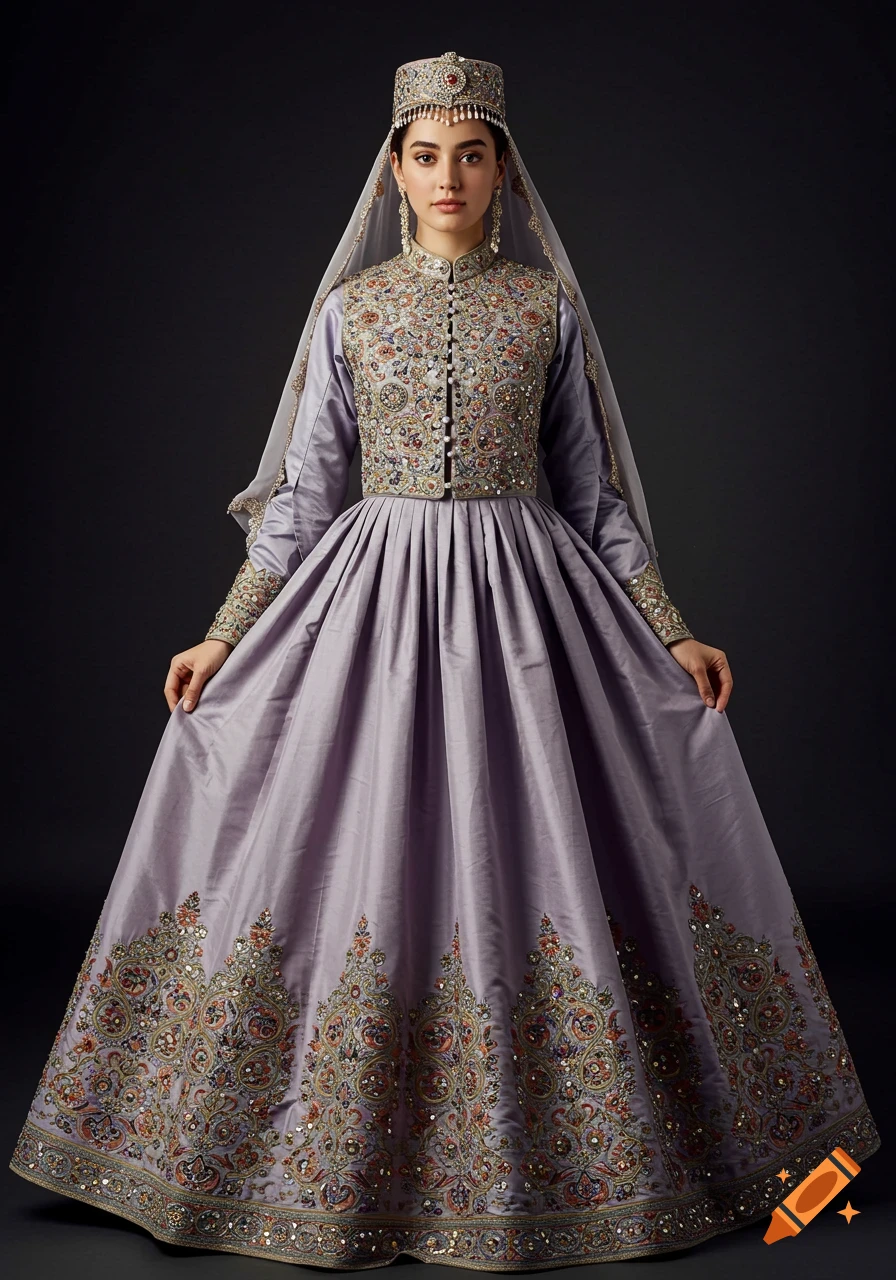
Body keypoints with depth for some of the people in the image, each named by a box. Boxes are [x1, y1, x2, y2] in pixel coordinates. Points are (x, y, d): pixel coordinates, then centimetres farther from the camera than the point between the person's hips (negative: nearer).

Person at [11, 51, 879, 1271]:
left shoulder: (548, 300, 5)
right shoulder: (350, 305, 6)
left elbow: (590, 485, 7)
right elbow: (304, 490, 6)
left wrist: (672, 631, 2)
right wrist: (224, 637, 0)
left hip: (522, 593, 0)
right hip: (376, 593, 1)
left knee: (531, 850, 1)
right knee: (364, 857, 1)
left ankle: (543, 1157, 19)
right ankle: (355, 1160, 19)